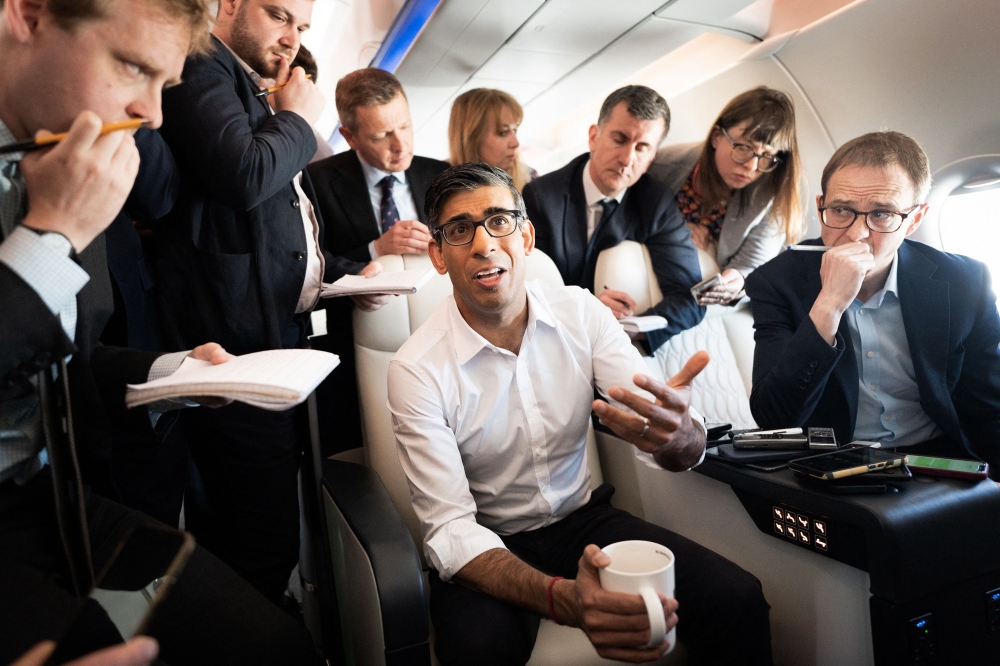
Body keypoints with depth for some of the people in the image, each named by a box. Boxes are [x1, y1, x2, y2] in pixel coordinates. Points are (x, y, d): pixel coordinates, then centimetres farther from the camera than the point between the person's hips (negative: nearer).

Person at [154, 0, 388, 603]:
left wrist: (349, 274, 12)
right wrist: (299, 120, -2)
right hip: (236, 348, -9)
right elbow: (244, 175, -21)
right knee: (264, 551, -4)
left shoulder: (254, 95, 24)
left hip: (280, 342, 9)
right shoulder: (200, 68, -2)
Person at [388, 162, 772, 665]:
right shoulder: (417, 370, -17)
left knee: (738, 601, -17)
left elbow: (686, 448, -11)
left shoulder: (581, 313, -8)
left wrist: (679, 437, -38)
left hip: (584, 516, 3)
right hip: (487, 546, -2)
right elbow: (449, 530, -20)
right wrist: (559, 597, -39)